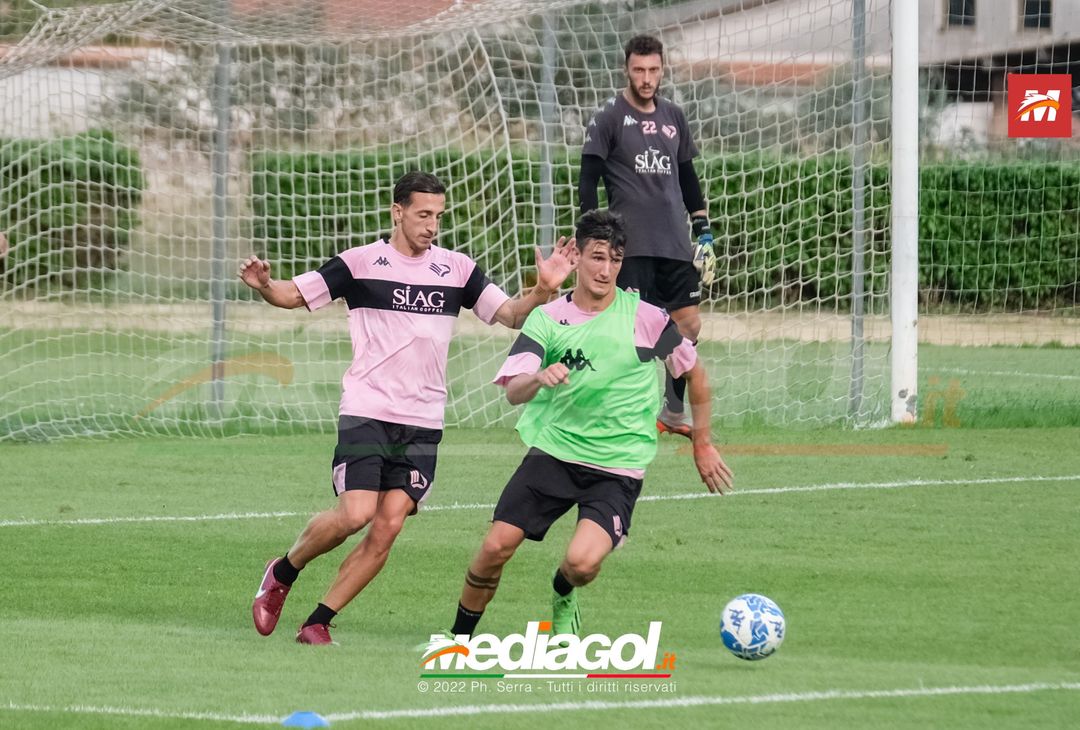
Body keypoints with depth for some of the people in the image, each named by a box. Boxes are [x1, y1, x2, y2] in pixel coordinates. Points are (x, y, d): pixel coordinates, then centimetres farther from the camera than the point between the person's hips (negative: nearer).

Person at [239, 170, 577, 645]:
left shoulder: (457, 269, 8)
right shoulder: (360, 263, -1)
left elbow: (510, 314, 9)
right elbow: (294, 295, 3)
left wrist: (543, 290, -10)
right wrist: (263, 285, -19)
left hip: (423, 423, 3)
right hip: (366, 411, -3)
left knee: (388, 527, -7)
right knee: (356, 514, -16)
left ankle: (317, 623, 2)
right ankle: (281, 574, 11)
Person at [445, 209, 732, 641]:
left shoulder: (645, 318, -5)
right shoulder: (547, 318, -1)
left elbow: (694, 373, 9)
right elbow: (513, 392, -11)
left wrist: (702, 444, 13)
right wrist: (539, 377, -34)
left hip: (618, 468, -2)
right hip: (552, 452, 2)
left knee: (582, 562, -22)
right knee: (495, 548, -9)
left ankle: (563, 595, 16)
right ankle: (460, 635, 15)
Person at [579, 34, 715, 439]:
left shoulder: (673, 117, 13)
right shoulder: (608, 118, -3)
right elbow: (588, 180, -4)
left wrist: (703, 229, 16)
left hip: (675, 244, 5)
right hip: (631, 244, -5)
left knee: (689, 323, 4)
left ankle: (674, 411, 17)